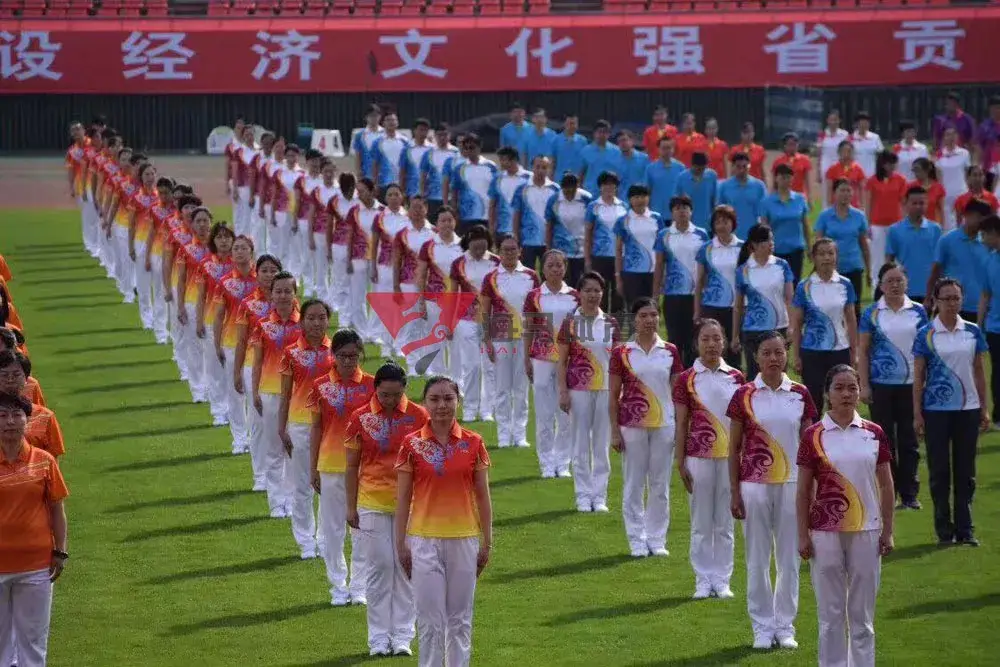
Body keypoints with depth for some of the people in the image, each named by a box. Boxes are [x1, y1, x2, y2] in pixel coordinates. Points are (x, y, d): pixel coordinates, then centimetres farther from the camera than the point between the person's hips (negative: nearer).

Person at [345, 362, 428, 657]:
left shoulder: (418, 416, -1)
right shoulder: (361, 418, 0)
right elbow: (352, 466, 6)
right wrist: (351, 507, 4)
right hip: (372, 503, 0)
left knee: (405, 566, 4)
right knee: (379, 566, 2)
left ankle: (402, 636, 11)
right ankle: (379, 637, 9)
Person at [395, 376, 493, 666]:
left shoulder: (473, 443, 1)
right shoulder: (412, 444, -2)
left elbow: (482, 495, 6)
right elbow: (403, 498, 2)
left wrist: (487, 542, 5)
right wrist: (401, 543, 0)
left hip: (464, 539, 1)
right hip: (424, 539, -1)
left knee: (461, 618, 8)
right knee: (430, 618, -1)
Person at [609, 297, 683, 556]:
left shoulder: (670, 351, 4)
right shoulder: (621, 353, -1)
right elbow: (613, 395, 1)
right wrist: (615, 431, -3)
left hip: (664, 425, 1)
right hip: (632, 425, -1)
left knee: (660, 484, 5)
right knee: (633, 484, 3)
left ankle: (657, 539, 14)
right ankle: (637, 540, 10)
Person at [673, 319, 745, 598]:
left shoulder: (736, 378, 5)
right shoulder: (687, 379, 0)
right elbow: (682, 424, 2)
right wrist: (680, 463, -1)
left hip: (730, 457, 1)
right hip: (699, 457, -1)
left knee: (725, 523, 5)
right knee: (701, 523, 3)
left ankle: (722, 580, 12)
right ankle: (704, 580, 10)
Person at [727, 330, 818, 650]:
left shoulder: (800, 395, 2)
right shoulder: (744, 395, -2)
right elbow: (734, 447, 2)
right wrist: (735, 492, -1)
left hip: (791, 483, 1)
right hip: (755, 483, -1)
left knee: (789, 558, 6)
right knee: (758, 558, 4)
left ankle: (785, 625, 16)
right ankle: (762, 627, 13)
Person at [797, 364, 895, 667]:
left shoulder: (873, 434, 3)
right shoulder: (813, 436, -2)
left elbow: (886, 485, 7)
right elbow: (804, 490, 1)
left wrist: (888, 530, 3)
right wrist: (803, 535, -2)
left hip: (866, 531, 1)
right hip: (826, 531, -1)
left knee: (863, 612, 6)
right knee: (830, 611, 4)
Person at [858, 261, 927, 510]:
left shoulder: (918, 312, 5)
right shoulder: (872, 314, 1)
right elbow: (862, 351, 2)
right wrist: (864, 385, -4)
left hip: (911, 384, 1)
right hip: (882, 385, -1)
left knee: (909, 439, 4)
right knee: (885, 439, 4)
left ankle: (909, 493, 10)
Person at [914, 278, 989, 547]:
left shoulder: (972, 332, 5)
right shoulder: (926, 334, -2)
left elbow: (979, 371, 10)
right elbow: (918, 376, -1)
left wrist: (984, 408, 7)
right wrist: (917, 414, -5)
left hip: (968, 408, 2)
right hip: (936, 410, -2)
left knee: (966, 470, 6)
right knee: (939, 470, 2)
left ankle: (965, 529, 12)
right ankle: (944, 530, 10)